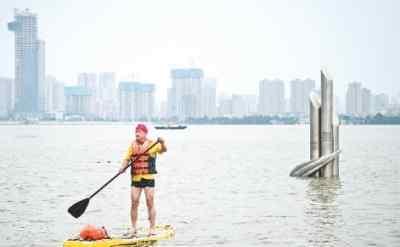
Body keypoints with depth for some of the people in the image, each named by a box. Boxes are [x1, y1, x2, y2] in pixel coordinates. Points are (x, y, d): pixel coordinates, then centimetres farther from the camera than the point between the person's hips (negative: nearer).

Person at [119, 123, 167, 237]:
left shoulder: (152, 144, -2)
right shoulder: (132, 145, 10)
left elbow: (163, 150, -18)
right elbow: (126, 159, 6)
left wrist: (162, 143, -40)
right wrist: (123, 167, -13)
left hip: (148, 178, -3)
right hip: (135, 178, 3)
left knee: (150, 203, -2)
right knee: (134, 203, 2)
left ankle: (152, 229, 4)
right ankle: (133, 229, 10)